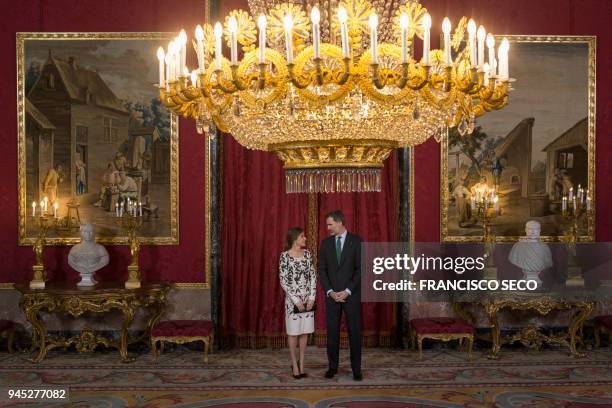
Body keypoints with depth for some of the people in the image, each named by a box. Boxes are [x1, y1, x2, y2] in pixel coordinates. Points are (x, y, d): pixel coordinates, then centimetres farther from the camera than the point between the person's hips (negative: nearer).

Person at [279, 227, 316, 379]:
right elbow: (283, 281, -11)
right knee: (293, 331, 4)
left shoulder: (307, 254, 5)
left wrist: (312, 297, -5)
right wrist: (296, 300, -13)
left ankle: (301, 363, 19)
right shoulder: (285, 256, -10)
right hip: (293, 299, -4)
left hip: (307, 298, 5)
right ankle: (295, 364, 15)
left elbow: (313, 276, 5)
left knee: (304, 331, 9)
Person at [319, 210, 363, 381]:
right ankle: (332, 366, 17)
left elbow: (361, 269, -8)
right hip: (332, 295, 3)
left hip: (351, 294, -2)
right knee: (332, 332, 5)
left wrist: (347, 291, -13)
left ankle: (356, 368, 11)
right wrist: (330, 291, -9)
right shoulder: (326, 243, 5)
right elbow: (322, 269, 3)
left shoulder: (356, 241, -4)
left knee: (354, 331, 2)